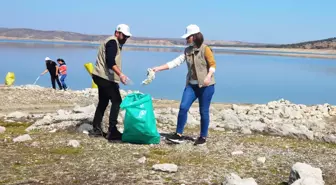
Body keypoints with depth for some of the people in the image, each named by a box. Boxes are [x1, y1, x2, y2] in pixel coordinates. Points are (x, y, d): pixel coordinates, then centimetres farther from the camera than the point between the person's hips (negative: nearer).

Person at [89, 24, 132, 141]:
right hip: (105, 77, -11)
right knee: (117, 101, -10)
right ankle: (112, 131, -12)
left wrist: (118, 75, 28)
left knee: (103, 102, 14)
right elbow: (110, 62, -25)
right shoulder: (113, 42, -12)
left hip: (102, 77, 11)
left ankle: (96, 130, 18)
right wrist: (120, 74, -36)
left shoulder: (115, 43, 21)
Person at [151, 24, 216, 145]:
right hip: (191, 84, 5)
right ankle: (179, 135, 1)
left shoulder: (205, 49, -8)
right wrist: (158, 68, -2)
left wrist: (208, 76, -27)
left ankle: (203, 137, 16)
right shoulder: (187, 51, 9)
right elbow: (175, 62, 4)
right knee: (183, 107, -6)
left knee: (203, 111, 2)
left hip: (206, 85, -5)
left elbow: (213, 64, -9)